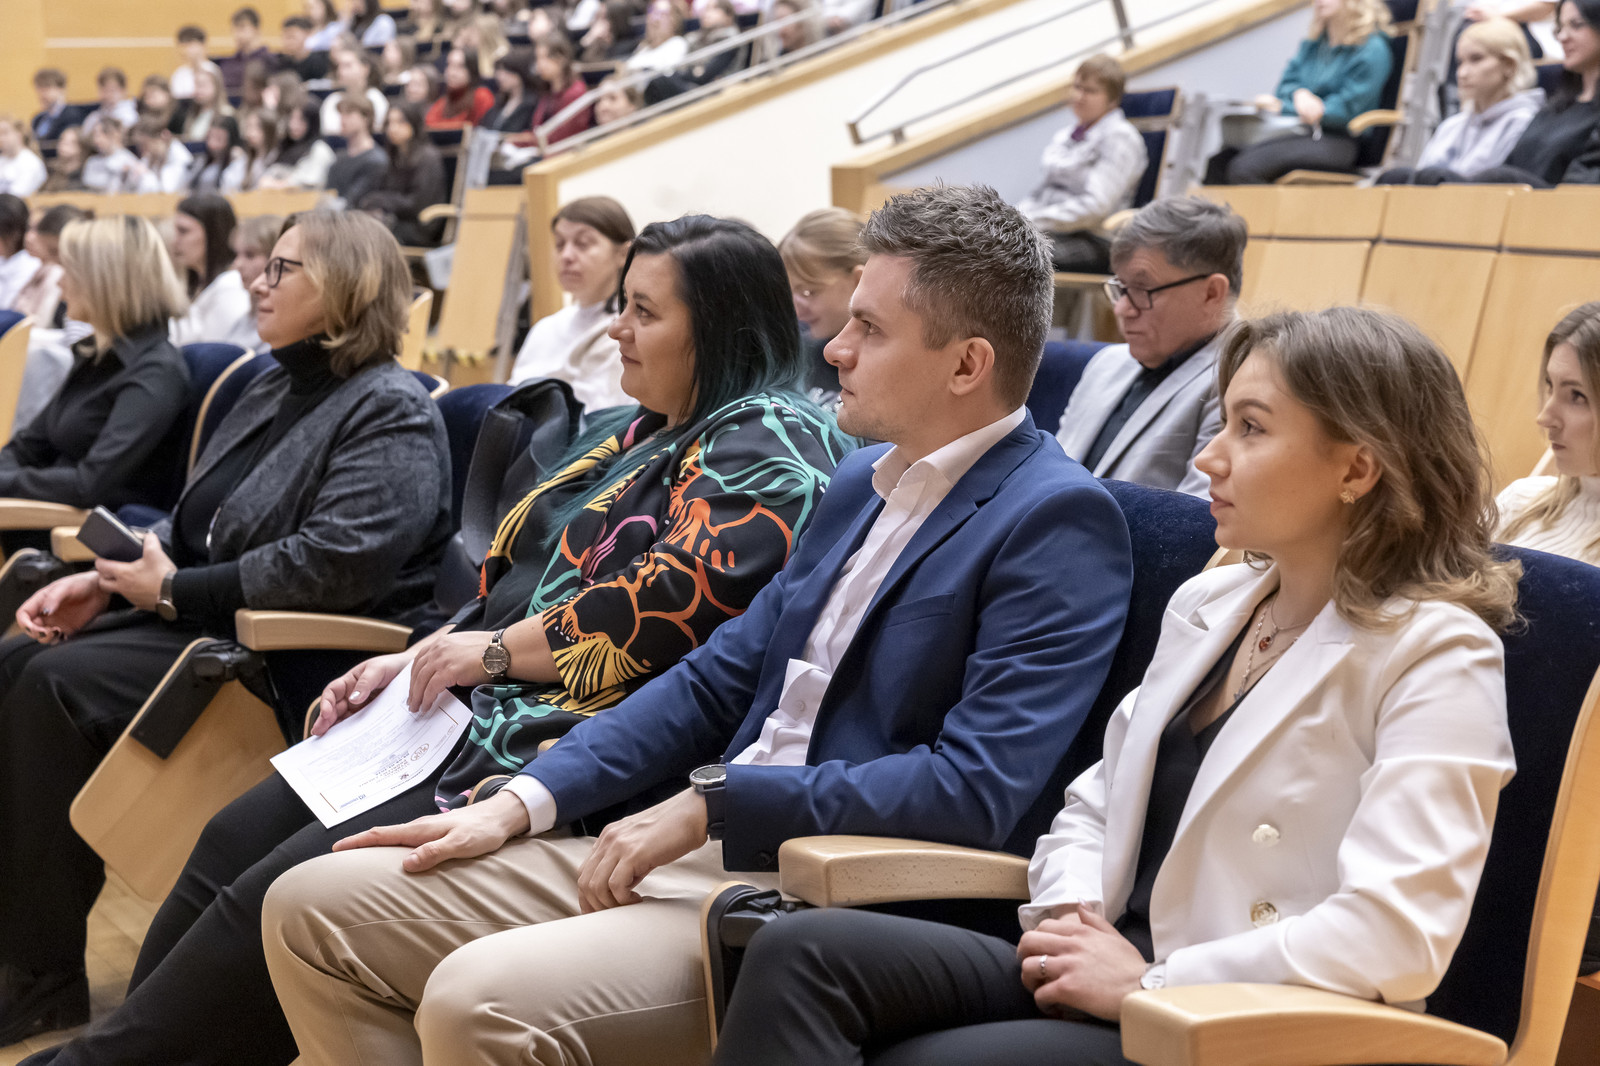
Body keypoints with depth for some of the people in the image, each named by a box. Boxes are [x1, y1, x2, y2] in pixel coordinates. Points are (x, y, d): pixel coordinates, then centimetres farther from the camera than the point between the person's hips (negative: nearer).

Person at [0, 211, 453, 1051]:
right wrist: (101, 580, 3)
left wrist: (177, 591, -17)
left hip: (301, 661, -10)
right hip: (208, 624, 10)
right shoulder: (273, 390, 18)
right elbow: (194, 525, 21)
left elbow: (337, 561, -25)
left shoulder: (391, 412, -12)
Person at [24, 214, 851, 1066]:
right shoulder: (628, 435, 21)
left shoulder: (768, 446, -9)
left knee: (285, 891, -18)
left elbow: (675, 597, -22)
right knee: (234, 840, 1)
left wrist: (493, 648, -14)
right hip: (483, 710, 10)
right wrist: (415, 659, 8)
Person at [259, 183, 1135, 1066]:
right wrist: (522, 801, 5)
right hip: (696, 853, 9)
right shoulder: (863, 480, 17)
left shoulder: (1059, 520, -10)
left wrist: (713, 801, -16)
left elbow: (978, 789, -21)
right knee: (313, 906, 2)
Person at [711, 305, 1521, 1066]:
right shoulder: (1206, 605, 16)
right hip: (1106, 973, 7)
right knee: (803, 953, -16)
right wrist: (1067, 915, -1)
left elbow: (1400, 933, -21)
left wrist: (1145, 984, -17)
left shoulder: (1437, 655, -9)